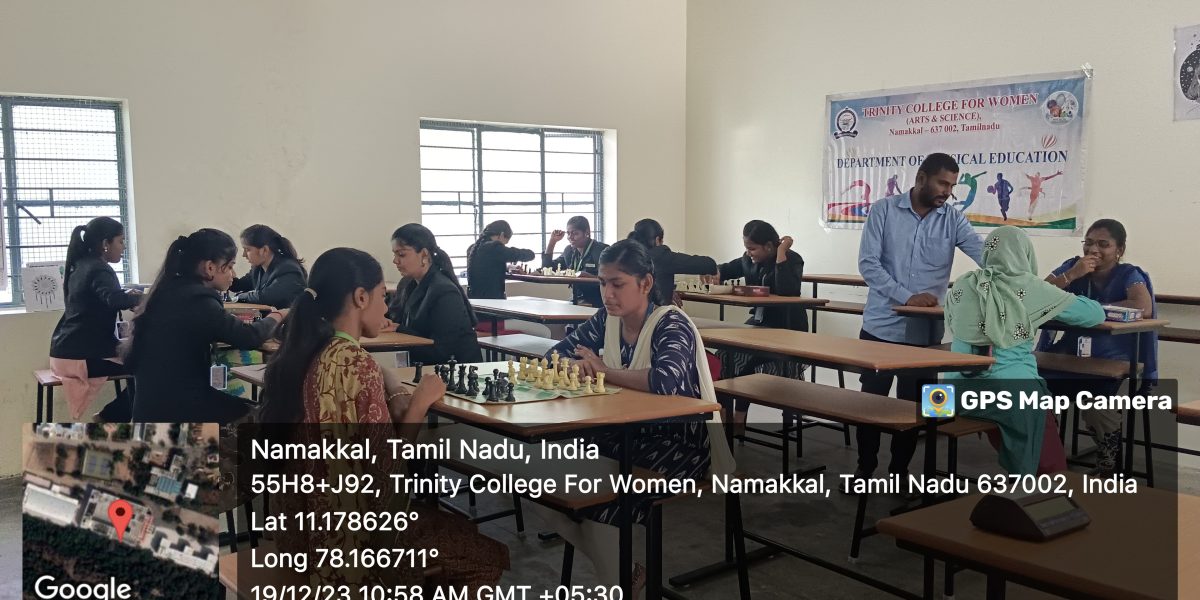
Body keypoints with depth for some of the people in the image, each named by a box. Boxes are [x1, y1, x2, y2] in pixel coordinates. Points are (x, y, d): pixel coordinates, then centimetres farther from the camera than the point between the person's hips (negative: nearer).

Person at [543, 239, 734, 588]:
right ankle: (618, 566, 11)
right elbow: (556, 353, 9)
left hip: (682, 442, -7)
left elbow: (665, 382, -37)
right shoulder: (607, 320, 2)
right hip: (631, 434, 7)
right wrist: (574, 367, -16)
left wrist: (604, 371, -22)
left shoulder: (672, 325, -18)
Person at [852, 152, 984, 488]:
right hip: (880, 327, -2)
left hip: (925, 332, 2)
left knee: (912, 404, 11)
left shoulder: (953, 220, 2)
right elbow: (867, 263, -11)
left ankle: (899, 471, 26)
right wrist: (906, 297, -21)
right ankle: (865, 468, 23)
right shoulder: (884, 210, -4)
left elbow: (987, 256, -10)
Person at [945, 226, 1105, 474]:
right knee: (1051, 469, 15)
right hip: (1012, 392, -4)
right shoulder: (1028, 288, -3)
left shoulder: (962, 286, 7)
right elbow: (1095, 314, 6)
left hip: (960, 391, 5)